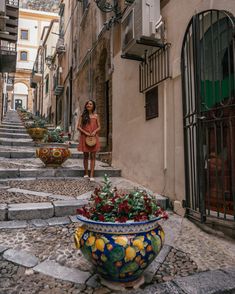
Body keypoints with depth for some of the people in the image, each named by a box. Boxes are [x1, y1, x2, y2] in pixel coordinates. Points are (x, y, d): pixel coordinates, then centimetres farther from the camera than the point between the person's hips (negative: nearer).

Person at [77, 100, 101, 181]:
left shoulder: (96, 116, 8)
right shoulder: (82, 116, 7)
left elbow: (99, 127, 7)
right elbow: (78, 127, 2)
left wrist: (95, 131, -14)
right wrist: (85, 132, -13)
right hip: (85, 137, 0)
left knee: (92, 156, -4)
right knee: (85, 156, 8)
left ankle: (92, 175, -4)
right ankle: (86, 174, 20)